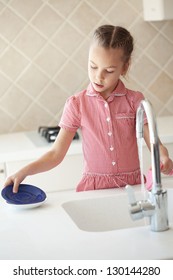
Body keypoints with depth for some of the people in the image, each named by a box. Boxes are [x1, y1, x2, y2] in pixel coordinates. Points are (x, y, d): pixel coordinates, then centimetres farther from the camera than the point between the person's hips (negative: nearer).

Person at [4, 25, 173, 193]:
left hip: (131, 185, 1)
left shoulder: (134, 100, 2)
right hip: (94, 188, 0)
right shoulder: (76, 104, 1)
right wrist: (24, 171, -13)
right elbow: (56, 154, 1)